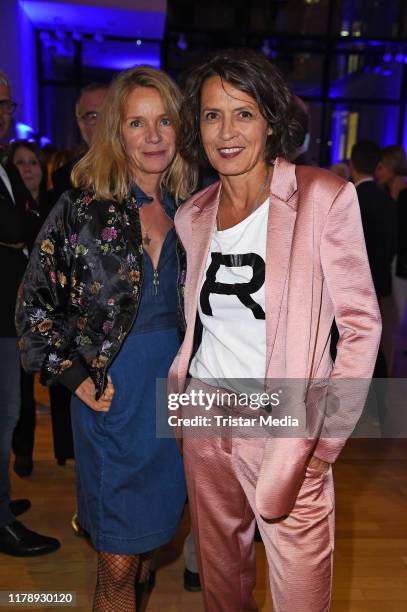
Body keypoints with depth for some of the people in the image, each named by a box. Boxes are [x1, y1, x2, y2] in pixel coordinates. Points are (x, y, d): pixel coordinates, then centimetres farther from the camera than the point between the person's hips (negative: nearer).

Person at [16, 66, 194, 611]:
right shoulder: (83, 208, -7)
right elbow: (36, 302, -4)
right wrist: (75, 377, -9)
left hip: (174, 386, 4)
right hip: (112, 392, -4)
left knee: (150, 533, 20)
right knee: (117, 561, 5)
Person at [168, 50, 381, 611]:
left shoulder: (324, 197, -10)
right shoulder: (193, 215, 5)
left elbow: (361, 325, -9)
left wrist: (327, 439, -12)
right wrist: (177, 391, 7)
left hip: (285, 428, -4)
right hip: (204, 418, 5)